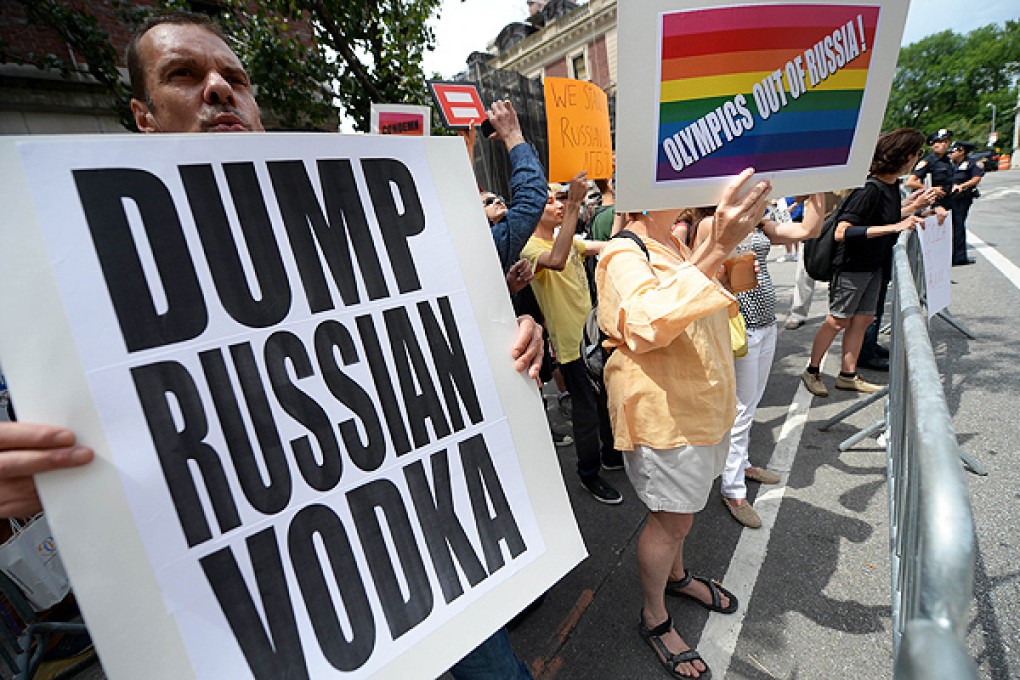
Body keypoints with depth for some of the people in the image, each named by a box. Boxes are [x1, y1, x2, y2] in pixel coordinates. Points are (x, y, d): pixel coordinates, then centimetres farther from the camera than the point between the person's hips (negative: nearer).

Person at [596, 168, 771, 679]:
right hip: (663, 413, -9)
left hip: (702, 404, 9)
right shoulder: (624, 257, -19)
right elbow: (648, 324, -40)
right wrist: (717, 249, -44)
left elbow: (708, 311, 27)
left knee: (681, 507, 24)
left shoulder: (677, 247, 12)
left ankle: (675, 575, 49)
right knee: (671, 518, 6)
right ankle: (653, 619, 30)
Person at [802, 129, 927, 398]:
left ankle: (848, 375, 22)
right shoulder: (870, 189, -22)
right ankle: (812, 371, 15)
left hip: (875, 265, 9)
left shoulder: (891, 185, 6)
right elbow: (842, 232, -32)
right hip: (852, 267, -9)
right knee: (837, 321, 0)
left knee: (862, 319, 12)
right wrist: (893, 228, -31)